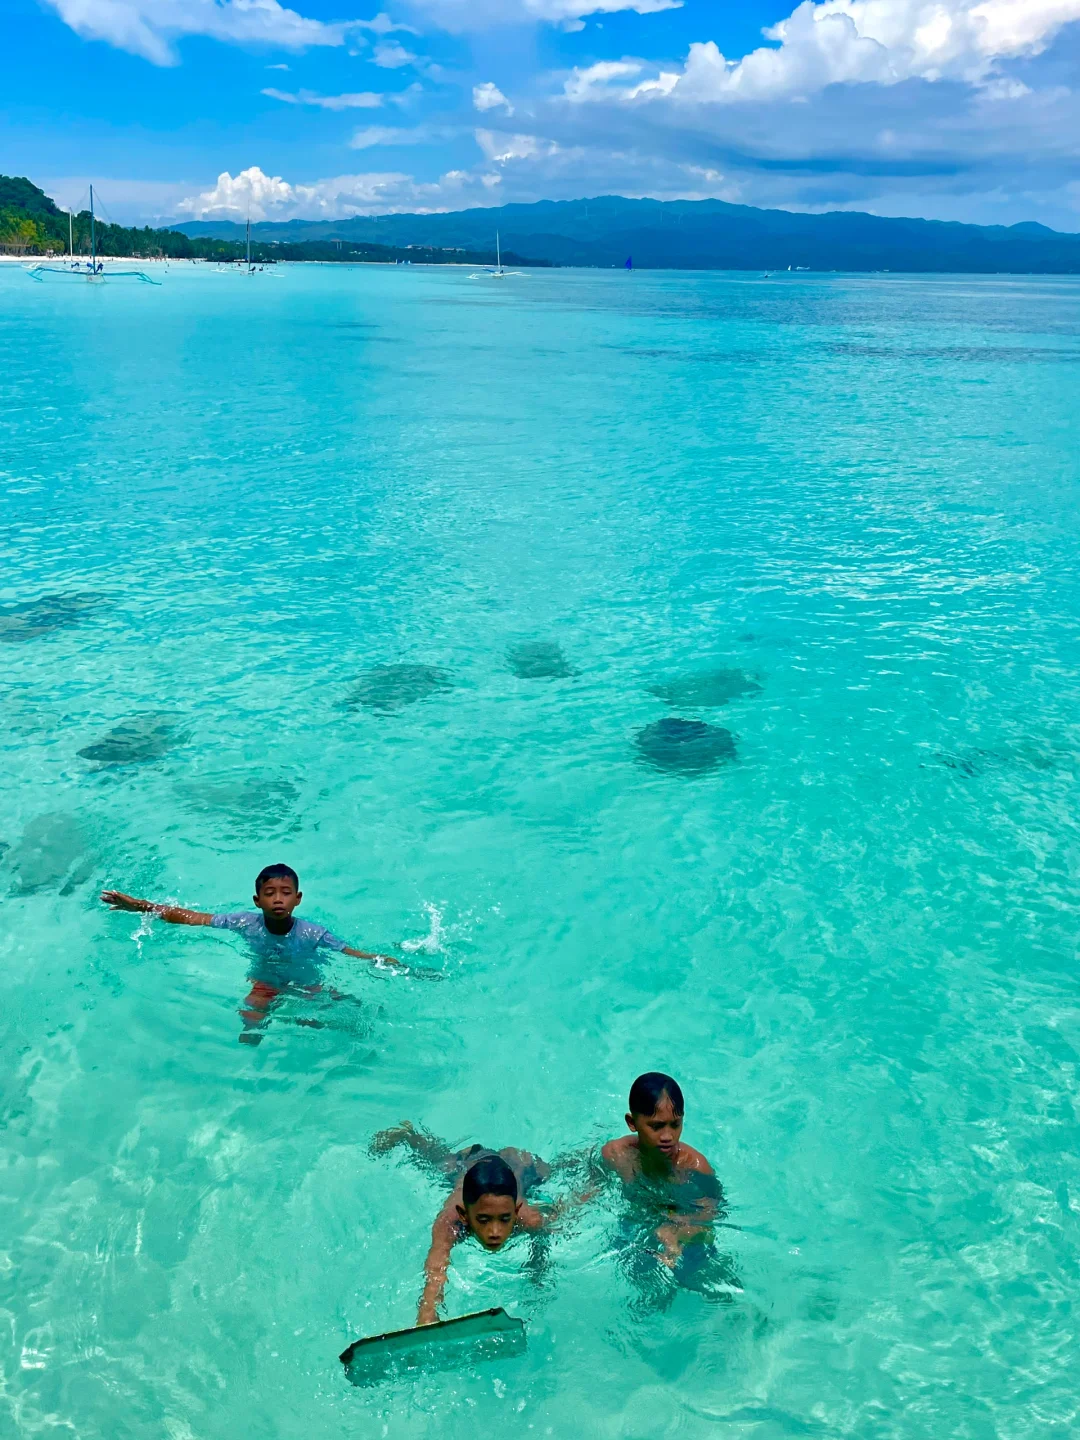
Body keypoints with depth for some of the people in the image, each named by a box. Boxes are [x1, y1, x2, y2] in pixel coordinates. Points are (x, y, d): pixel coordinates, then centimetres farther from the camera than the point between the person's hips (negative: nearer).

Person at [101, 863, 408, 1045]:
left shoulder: (312, 934, -31)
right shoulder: (246, 923, -27)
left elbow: (359, 956, -28)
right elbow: (189, 917, -24)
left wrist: (407, 969, -33)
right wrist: (138, 906, -28)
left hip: (307, 987, 0)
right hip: (265, 986, 0)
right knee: (249, 1035, -15)